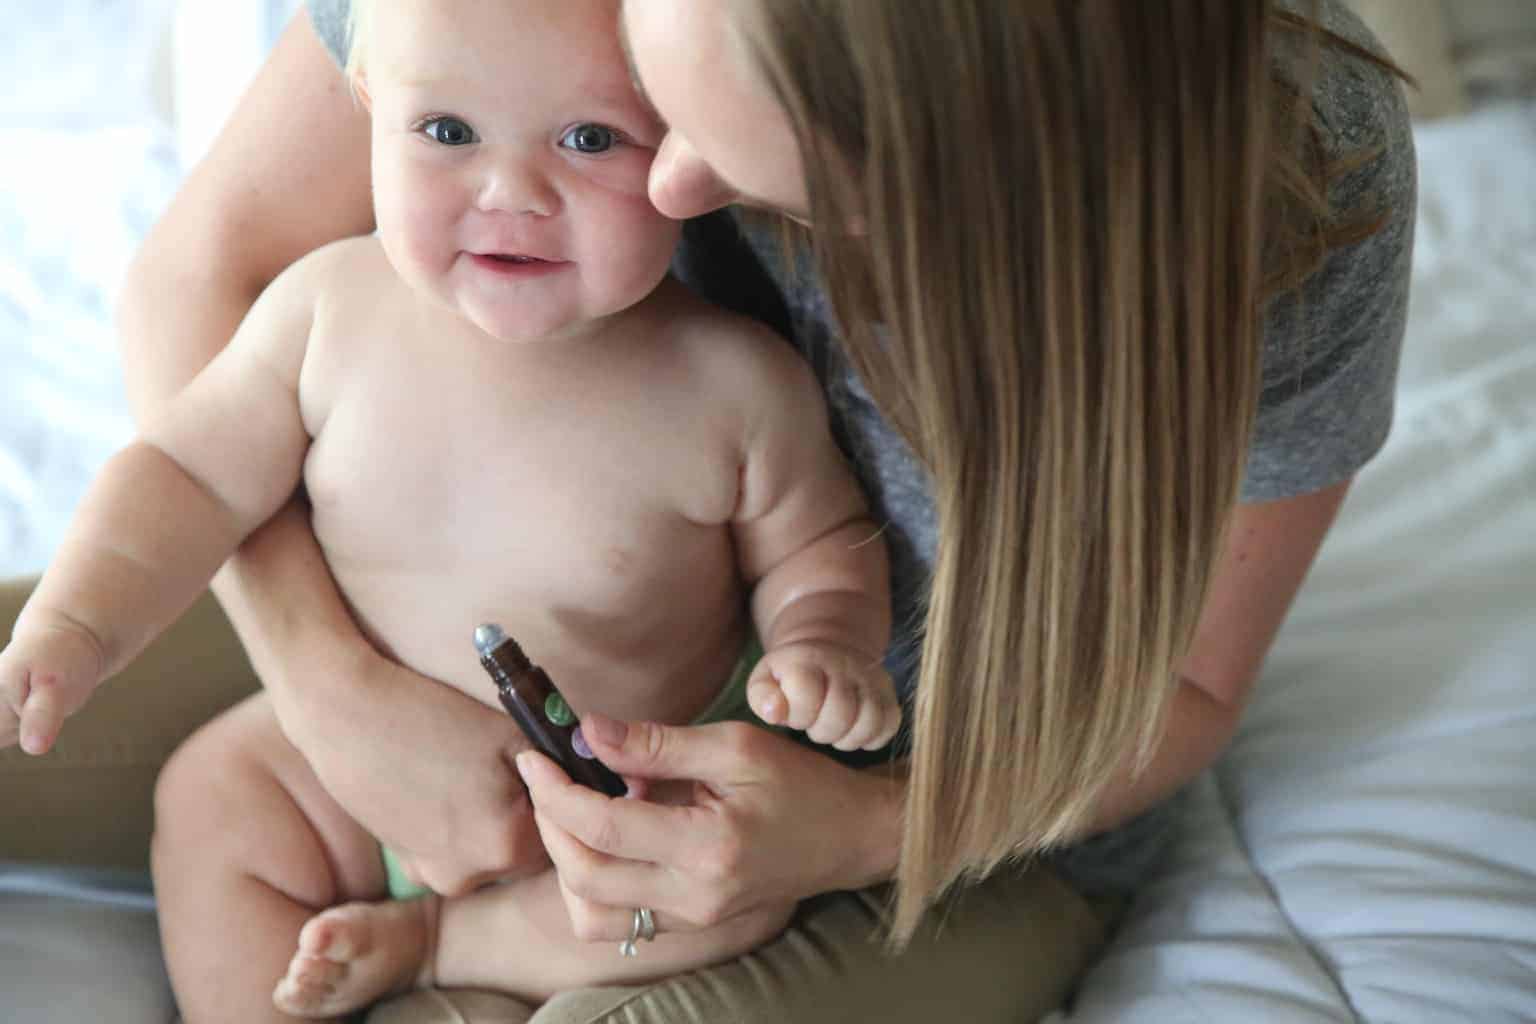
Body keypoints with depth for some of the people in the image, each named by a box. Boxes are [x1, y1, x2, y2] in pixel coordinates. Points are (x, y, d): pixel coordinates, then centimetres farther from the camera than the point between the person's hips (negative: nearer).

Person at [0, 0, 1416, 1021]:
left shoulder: (1308, 161, -29)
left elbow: (1175, 684, -14)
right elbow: (198, 273, -15)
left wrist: (867, 828, -32)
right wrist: (337, 698, -27)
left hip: (975, 807, -2)